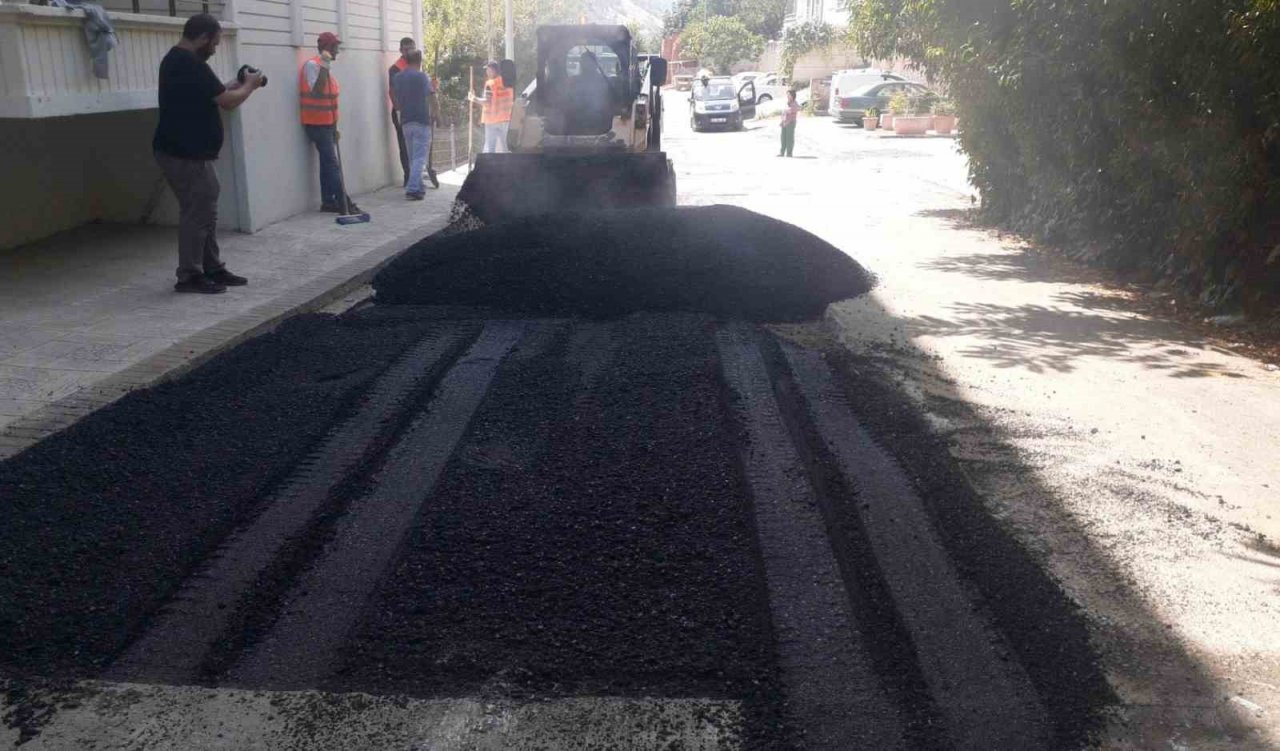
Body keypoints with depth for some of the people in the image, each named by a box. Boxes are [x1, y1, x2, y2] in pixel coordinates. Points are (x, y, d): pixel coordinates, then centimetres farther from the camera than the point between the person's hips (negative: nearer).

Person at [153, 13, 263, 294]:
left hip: (186, 151, 11)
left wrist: (229, 86, 16)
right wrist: (249, 85, 1)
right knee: (196, 213, -5)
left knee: (205, 212, 14)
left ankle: (213, 269, 19)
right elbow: (227, 102, -16)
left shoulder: (175, 59, 16)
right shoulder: (191, 64, -18)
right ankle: (189, 276, 1)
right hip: (186, 154, -11)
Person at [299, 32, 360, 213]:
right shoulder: (312, 65, -13)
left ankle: (328, 201, 11)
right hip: (317, 124, -9)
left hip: (326, 123, 9)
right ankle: (344, 203, -12)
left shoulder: (325, 66, 16)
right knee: (332, 164, -10)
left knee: (328, 163, 8)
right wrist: (324, 66, -26)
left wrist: (334, 127, 20)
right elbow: (317, 91, -26)